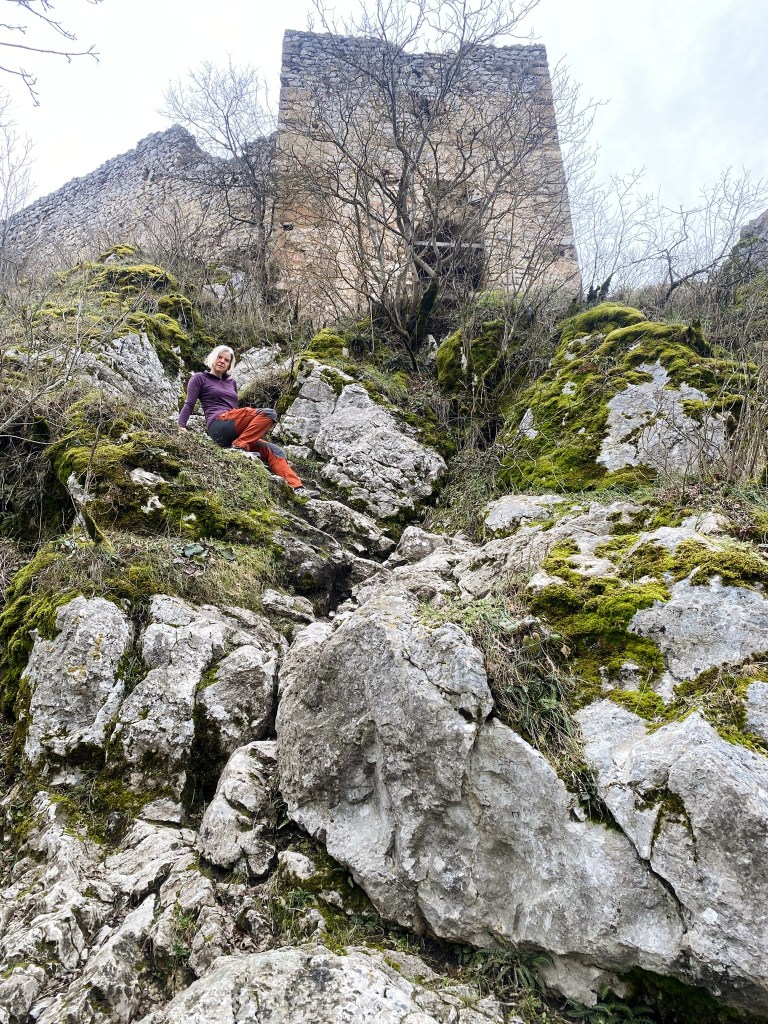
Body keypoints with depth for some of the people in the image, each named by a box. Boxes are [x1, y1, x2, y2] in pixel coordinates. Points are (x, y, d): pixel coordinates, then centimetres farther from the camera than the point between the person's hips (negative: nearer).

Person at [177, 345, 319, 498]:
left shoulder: (231, 382, 30)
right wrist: (181, 425, -14)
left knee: (273, 450, -12)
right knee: (269, 414, -22)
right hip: (219, 424, -6)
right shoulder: (199, 378, 13)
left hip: (233, 433, 6)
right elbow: (189, 404, 2)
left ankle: (297, 488, -22)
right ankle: (239, 447, -30)